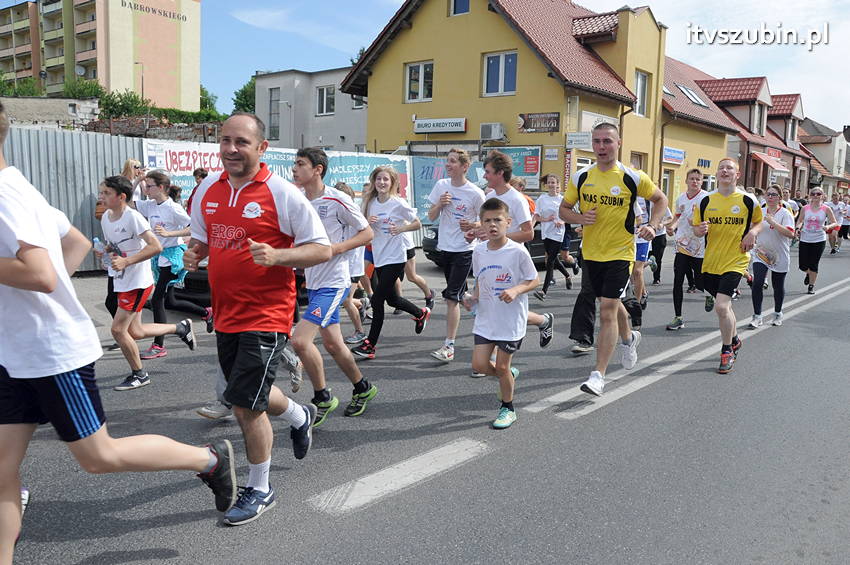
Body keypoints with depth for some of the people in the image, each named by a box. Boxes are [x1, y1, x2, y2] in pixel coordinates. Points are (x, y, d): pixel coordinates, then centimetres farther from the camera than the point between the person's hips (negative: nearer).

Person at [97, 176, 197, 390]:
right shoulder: (105, 218, 8)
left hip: (138, 282, -9)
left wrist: (126, 261, -29)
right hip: (122, 282, 9)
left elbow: (156, 246, -26)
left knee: (118, 329, -9)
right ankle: (181, 328, 31)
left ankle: (139, 374, 9)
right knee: (135, 332, 12)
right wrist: (103, 251, 1)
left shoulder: (133, 217, -18)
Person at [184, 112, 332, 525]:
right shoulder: (208, 189, 6)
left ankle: (259, 490, 16)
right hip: (225, 314, 7)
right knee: (251, 397, 21)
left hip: (266, 314, -7)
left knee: (244, 404, -7)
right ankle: (299, 416, 53)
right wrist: (193, 255, -3)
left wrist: (276, 256, -27)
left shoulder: (282, 193, -13)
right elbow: (201, 238, 20)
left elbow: (322, 249, -12)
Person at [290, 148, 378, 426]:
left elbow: (367, 233, -7)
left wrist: (337, 248, -19)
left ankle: (322, 398, 4)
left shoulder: (337, 199, -13)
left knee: (300, 339, -16)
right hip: (313, 283, 8)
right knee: (332, 343, 15)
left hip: (333, 283, -8)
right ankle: (363, 388, 37)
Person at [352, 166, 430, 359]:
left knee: (377, 299, -10)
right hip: (379, 257, 7)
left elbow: (417, 224, -1)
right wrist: (368, 222, -9)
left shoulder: (399, 203, -9)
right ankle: (421, 313, 45)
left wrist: (401, 228, -19)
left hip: (395, 258, -7)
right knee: (391, 298, 19)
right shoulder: (370, 203, 6)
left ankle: (370, 343, 1)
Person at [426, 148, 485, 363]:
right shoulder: (441, 186, 3)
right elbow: (431, 217, 8)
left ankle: (449, 346, -7)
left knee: (451, 296, -10)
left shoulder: (475, 193, -11)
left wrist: (473, 226, -22)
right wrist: (439, 204, -13)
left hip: (464, 250, -6)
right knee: (456, 294, 16)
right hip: (445, 247, 6)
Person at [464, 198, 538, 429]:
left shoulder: (518, 251, -14)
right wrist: (473, 297, -3)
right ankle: (509, 376, 32)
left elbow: (534, 280, -6)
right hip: (485, 317, 5)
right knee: (479, 364, 0)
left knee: (502, 366, 3)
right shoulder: (479, 251, 0)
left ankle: (508, 408, 27)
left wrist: (515, 290, -23)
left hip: (511, 320, -4)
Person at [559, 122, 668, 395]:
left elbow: (660, 199, 7)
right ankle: (629, 338, 53)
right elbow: (564, 209, 7)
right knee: (610, 304, 22)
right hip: (590, 253, 4)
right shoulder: (581, 177, -1)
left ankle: (598, 375, -4)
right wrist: (580, 217, -14)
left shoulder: (632, 178, -8)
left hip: (620, 253, -4)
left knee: (607, 312, -10)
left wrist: (652, 225, -8)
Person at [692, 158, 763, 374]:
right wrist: (700, 230, -12)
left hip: (735, 261, -4)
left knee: (721, 306, -17)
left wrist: (753, 232, -7)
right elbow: (696, 229, 11)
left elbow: (758, 222, 14)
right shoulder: (706, 201, 3)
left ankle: (727, 350, 4)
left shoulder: (748, 200, -2)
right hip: (711, 262, 4)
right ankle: (734, 340, 44)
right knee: (724, 306, 17)